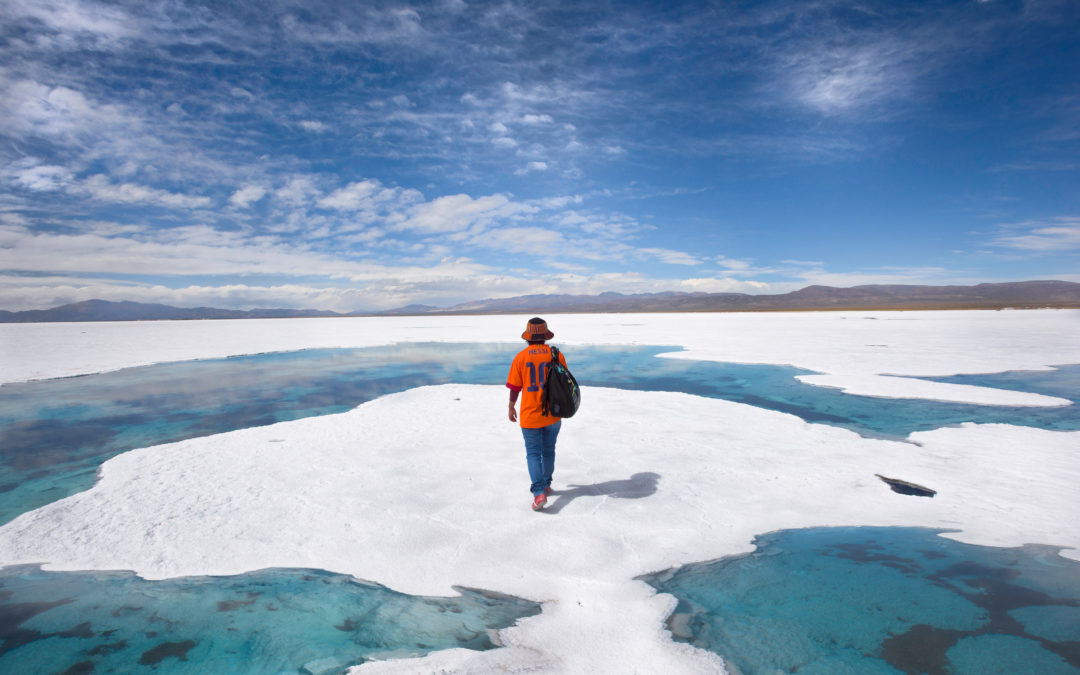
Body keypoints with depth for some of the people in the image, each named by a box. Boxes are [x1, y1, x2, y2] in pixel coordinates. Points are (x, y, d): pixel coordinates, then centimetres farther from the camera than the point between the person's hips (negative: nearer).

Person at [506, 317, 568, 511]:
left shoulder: (521, 357, -10)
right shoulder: (556, 354, -4)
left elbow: (515, 387, -5)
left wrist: (511, 408, 10)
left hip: (530, 415, -2)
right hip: (552, 415, 2)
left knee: (533, 453, 4)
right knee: (548, 451, 18)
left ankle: (539, 492, -9)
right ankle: (545, 485, 33)